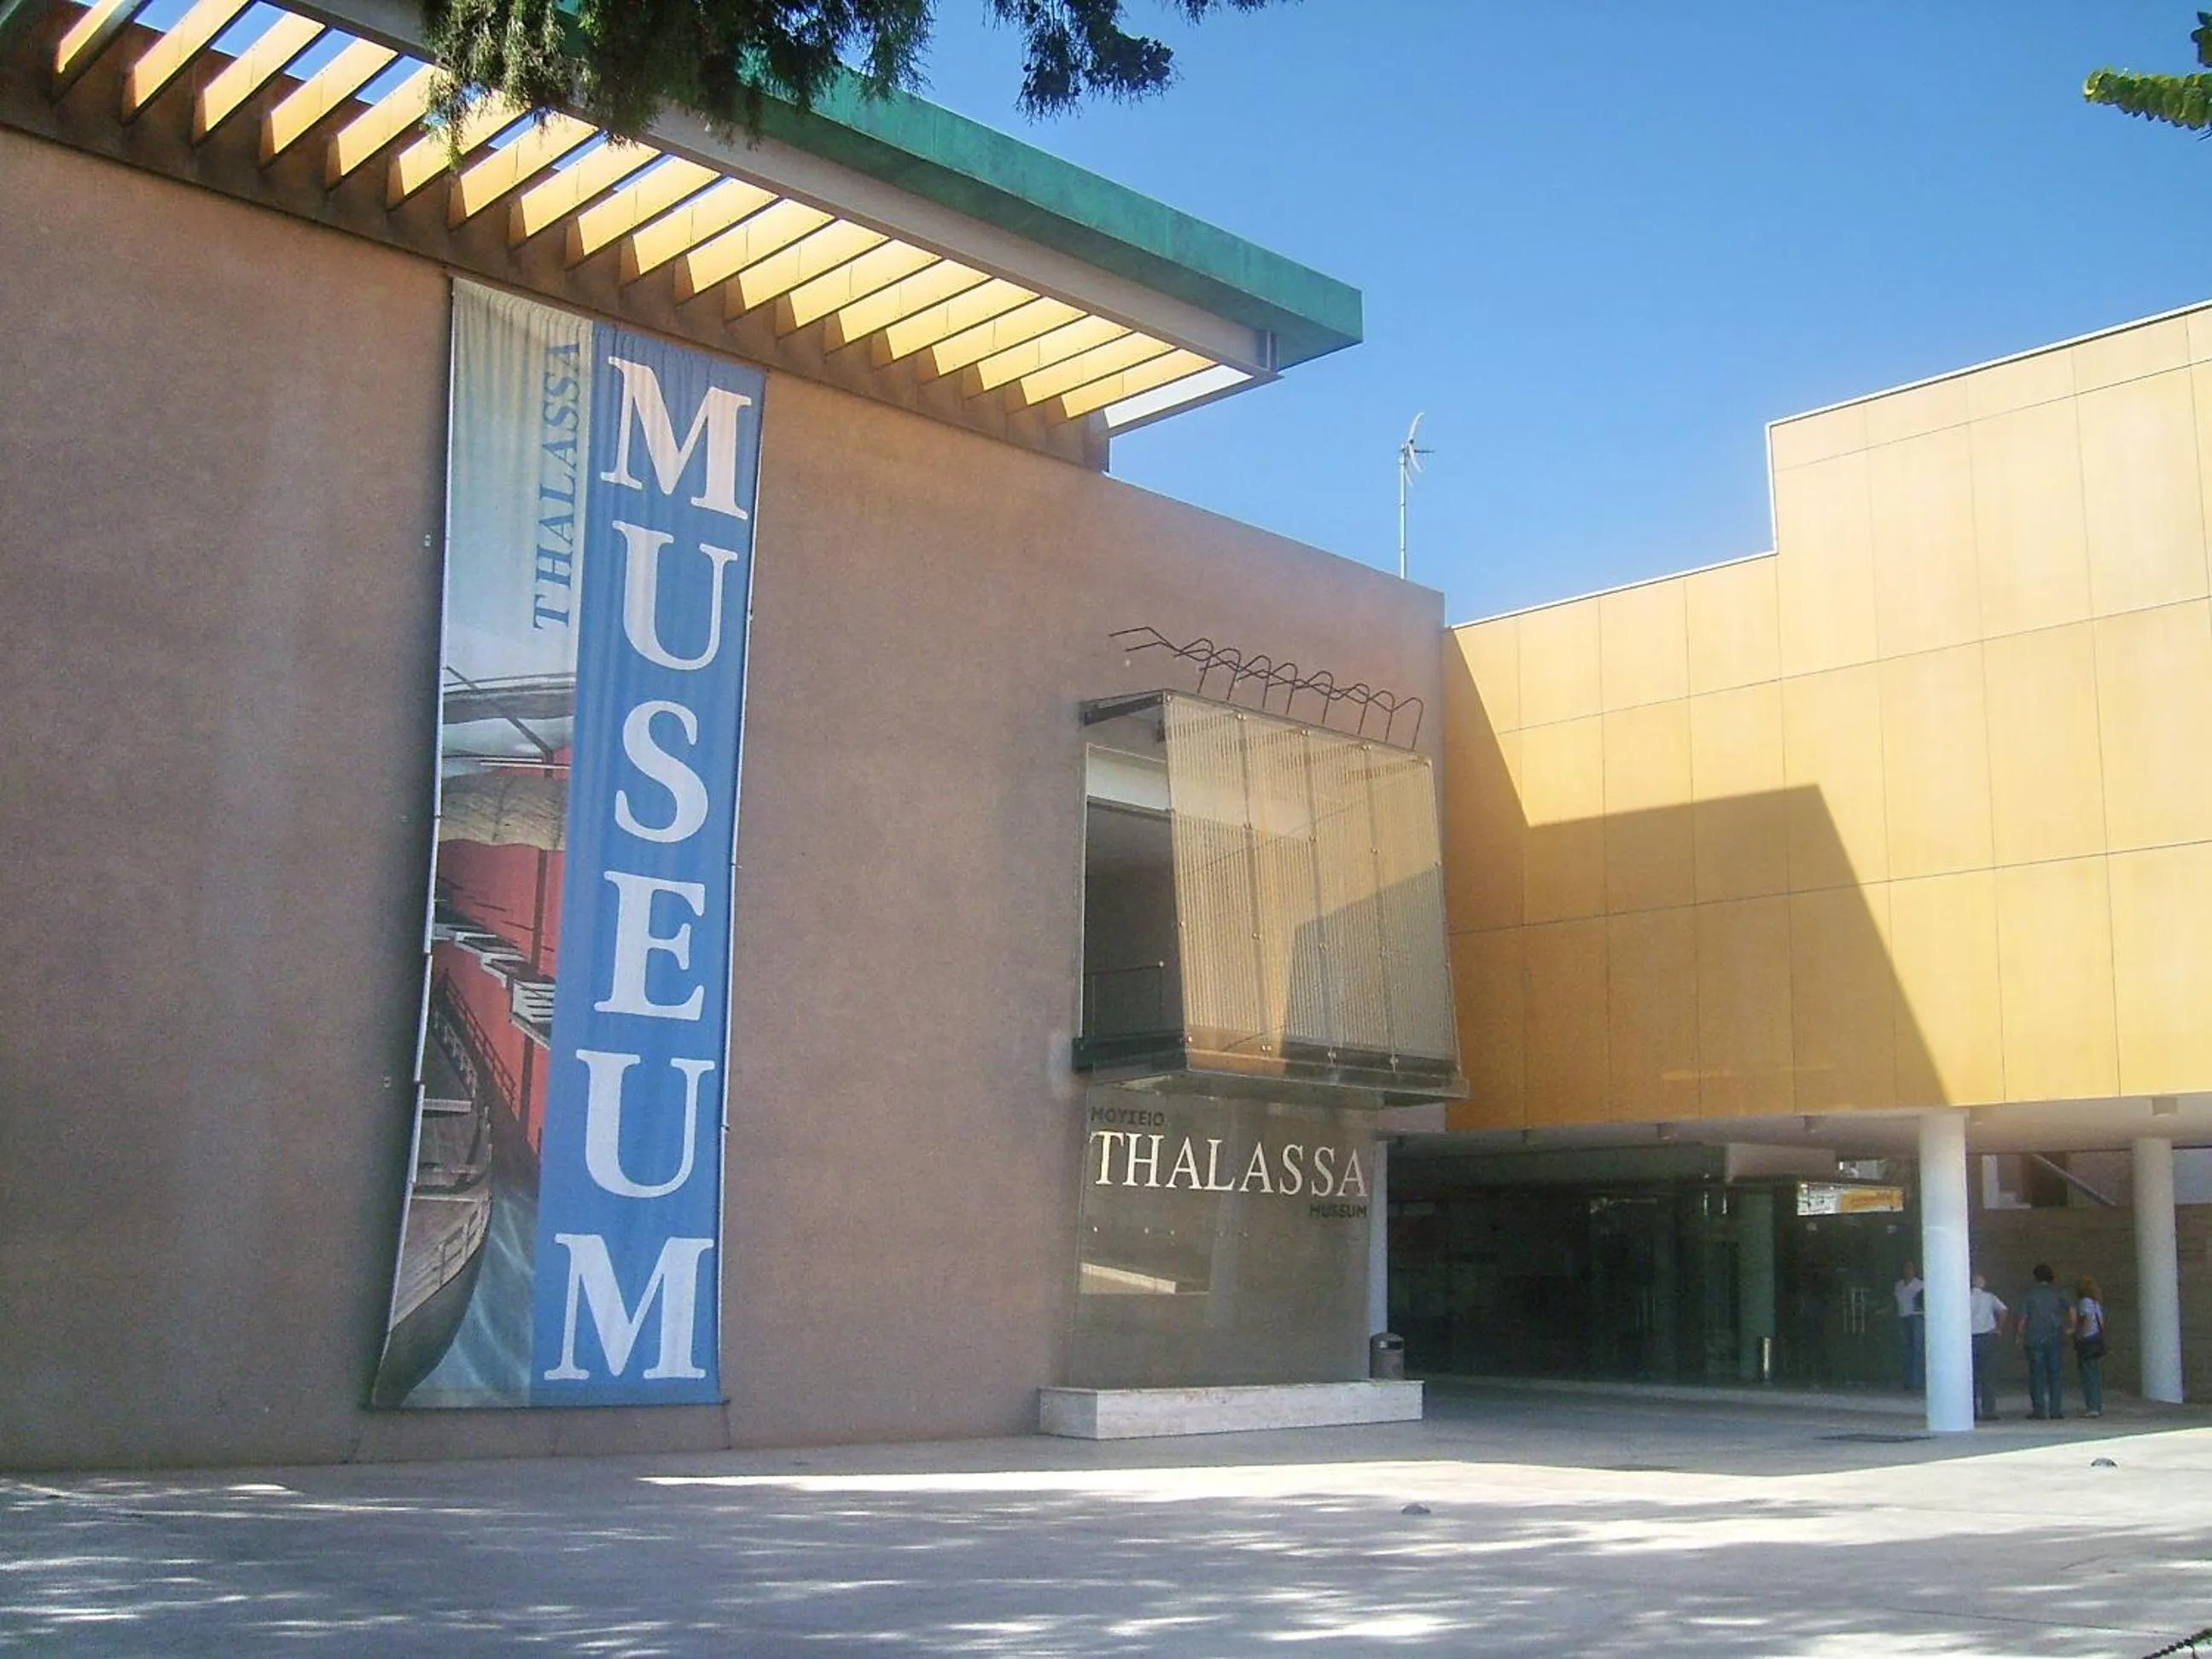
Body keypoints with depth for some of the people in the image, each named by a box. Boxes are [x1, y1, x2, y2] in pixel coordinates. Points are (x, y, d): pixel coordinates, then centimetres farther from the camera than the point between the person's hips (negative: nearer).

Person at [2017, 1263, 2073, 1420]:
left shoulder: (2029, 1293, 1)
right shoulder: (2058, 1292, 4)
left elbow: (2023, 1318, -2)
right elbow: (2072, 1311, -7)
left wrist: (2020, 1336, 8)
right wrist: (2071, 1327, 9)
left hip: (2034, 1338, -1)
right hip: (2056, 1338, 1)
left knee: (2037, 1374, 2)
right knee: (2056, 1373, 5)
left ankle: (2038, 1409, 0)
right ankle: (2056, 1409, 2)